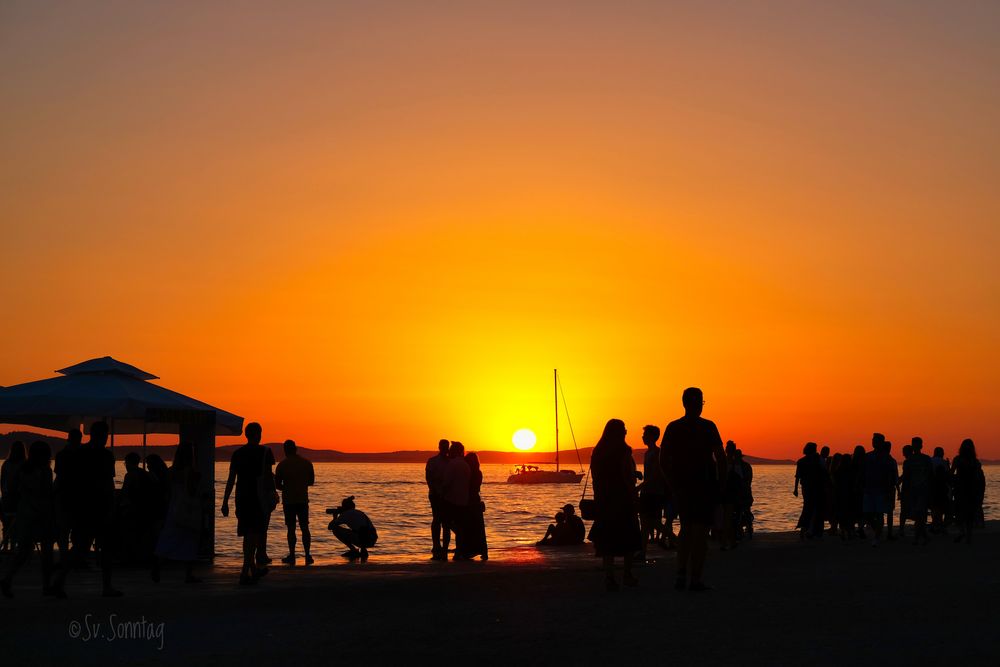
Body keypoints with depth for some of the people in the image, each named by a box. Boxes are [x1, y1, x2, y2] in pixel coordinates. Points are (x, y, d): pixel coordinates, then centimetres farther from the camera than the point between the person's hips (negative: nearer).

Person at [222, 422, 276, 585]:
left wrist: (225, 501, 8)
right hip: (259, 498, -5)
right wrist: (272, 494, 6)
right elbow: (268, 477, -5)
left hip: (242, 498, 5)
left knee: (248, 535, 15)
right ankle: (245, 572, -15)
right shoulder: (264, 452, -5)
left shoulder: (237, 453, 7)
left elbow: (231, 480, 5)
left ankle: (255, 569, 27)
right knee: (255, 534, -4)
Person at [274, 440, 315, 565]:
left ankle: (292, 556, 3)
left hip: (288, 500, -2)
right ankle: (307, 555, 0)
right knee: (305, 528, 6)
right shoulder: (307, 463, 2)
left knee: (291, 528, 3)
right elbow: (311, 482, 9)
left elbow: (277, 484, -2)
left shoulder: (282, 465, -6)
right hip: (303, 499, 2)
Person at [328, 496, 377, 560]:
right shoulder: (360, 513, 27)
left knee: (335, 528, 6)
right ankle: (363, 551, 18)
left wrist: (335, 516, 31)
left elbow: (330, 526, 8)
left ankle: (354, 550, 4)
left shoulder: (345, 514, 9)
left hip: (361, 539, -7)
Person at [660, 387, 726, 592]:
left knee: (686, 528, 17)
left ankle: (681, 576, 10)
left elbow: (663, 460, 5)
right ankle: (696, 579, -3)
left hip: (681, 485, 4)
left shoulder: (673, 427, 4)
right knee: (700, 531, 0)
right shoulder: (708, 427, -8)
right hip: (705, 485, -4)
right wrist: (721, 483, -1)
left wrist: (672, 483, 14)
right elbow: (720, 457, -11)